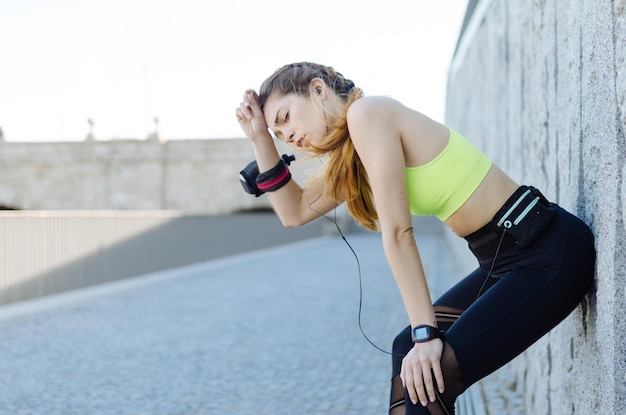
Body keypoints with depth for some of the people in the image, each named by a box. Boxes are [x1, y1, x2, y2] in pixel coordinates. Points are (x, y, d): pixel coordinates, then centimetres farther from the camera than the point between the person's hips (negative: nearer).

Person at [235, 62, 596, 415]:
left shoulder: (366, 112, -14)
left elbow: (397, 233, -18)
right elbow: (295, 211, 19)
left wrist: (425, 332, -18)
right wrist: (261, 138, 11)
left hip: (550, 251, -10)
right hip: (505, 256, 10)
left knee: (429, 378, -13)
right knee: (409, 351, 15)